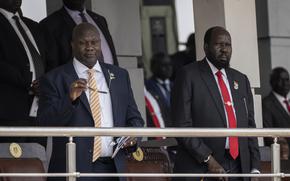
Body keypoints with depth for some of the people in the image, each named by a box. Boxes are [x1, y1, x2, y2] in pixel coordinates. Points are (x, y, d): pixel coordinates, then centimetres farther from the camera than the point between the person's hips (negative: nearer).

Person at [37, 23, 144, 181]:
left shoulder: (120, 76, 14)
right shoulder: (54, 79, 1)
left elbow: (134, 118, 18)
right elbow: (45, 124, -8)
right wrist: (70, 99, -22)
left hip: (113, 168, 4)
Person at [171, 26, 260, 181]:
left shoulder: (241, 80, 18)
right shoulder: (188, 75, 0)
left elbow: (249, 126, 17)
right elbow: (182, 125, -7)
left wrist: (254, 168, 7)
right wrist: (208, 160, -14)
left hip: (238, 168, 5)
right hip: (200, 169, -5)